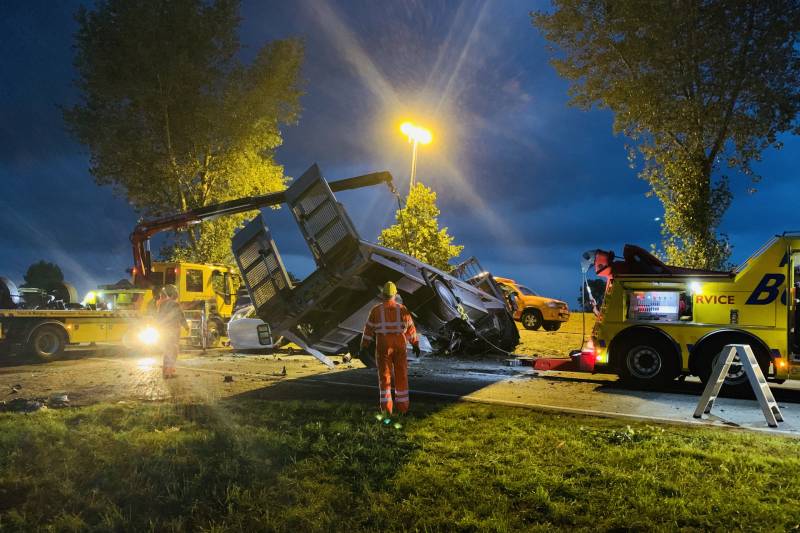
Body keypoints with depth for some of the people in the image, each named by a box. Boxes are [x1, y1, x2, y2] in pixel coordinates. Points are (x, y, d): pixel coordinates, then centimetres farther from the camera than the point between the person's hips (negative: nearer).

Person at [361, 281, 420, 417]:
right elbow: (410, 328, 3)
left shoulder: (376, 310, -3)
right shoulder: (402, 309, -1)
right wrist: (416, 345, 10)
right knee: (401, 377, 9)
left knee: (384, 377, 5)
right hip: (399, 347, 1)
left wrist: (364, 347, 4)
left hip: (383, 347, -1)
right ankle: (402, 407, 12)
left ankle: (386, 408, -1)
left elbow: (369, 329, -2)